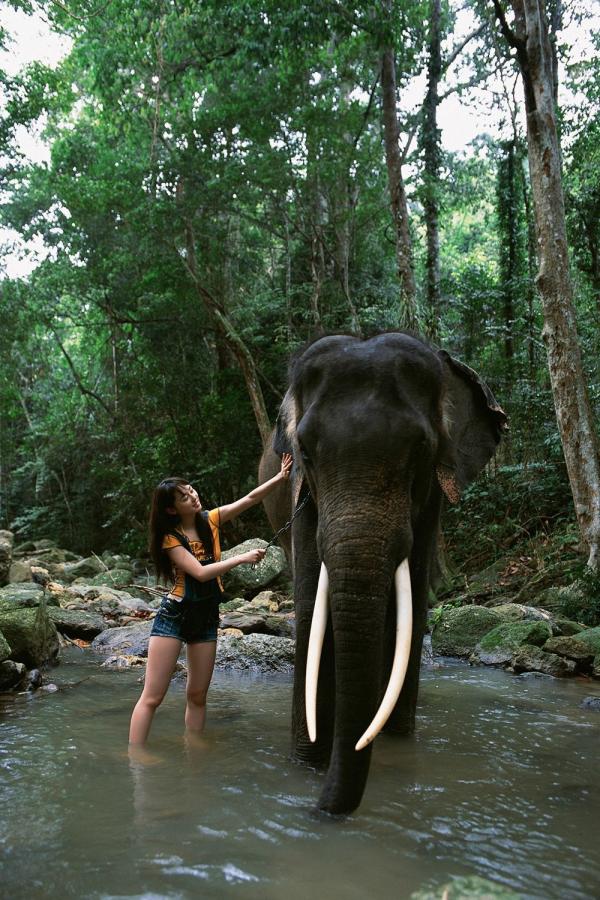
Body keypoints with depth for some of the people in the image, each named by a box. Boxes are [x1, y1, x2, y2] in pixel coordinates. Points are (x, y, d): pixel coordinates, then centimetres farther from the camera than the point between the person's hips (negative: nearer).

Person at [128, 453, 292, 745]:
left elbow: (250, 499, -2)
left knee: (197, 696, 10)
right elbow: (201, 573, -20)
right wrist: (241, 558, -20)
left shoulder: (210, 520, 1)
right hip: (174, 614, -5)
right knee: (152, 697, -7)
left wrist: (281, 476, -13)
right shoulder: (170, 538, -11)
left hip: (207, 615, 5)